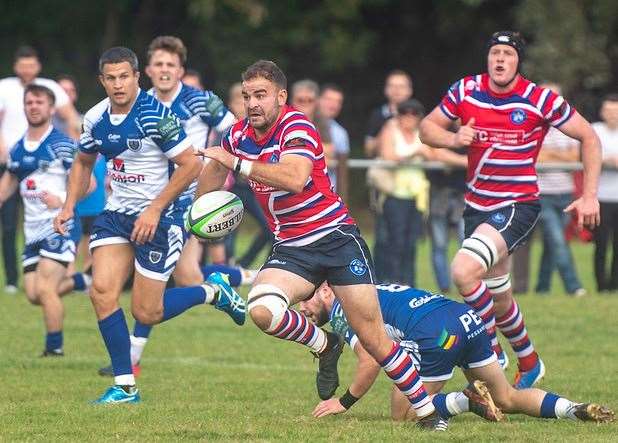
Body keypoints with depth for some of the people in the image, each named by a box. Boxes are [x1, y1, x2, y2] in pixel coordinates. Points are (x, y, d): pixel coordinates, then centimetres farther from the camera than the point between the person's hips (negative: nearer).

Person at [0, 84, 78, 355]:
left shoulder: (61, 145, -7)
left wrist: (64, 201, -24)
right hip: (32, 230, 7)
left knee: (45, 289, -15)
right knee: (33, 294, 3)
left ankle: (55, 347, -4)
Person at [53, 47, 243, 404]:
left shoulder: (156, 115, -18)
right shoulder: (96, 119, 2)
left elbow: (191, 165, -18)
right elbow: (84, 162, 21)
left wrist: (154, 210, -19)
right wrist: (70, 207, 9)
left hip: (160, 217, -6)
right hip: (117, 214, 6)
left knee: (147, 313, -5)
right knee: (102, 290, -12)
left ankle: (214, 292, 22)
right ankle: (125, 386, -4)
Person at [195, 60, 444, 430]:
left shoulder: (296, 127, -15)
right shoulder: (238, 135, 4)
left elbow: (295, 178, -35)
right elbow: (214, 169, 27)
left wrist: (237, 163, -33)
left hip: (336, 236, -5)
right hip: (290, 249, 5)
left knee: (374, 340, -6)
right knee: (262, 310, -26)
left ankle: (428, 411, 8)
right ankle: (325, 347, 3)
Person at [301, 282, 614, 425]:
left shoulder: (341, 310, 5)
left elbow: (371, 362, -7)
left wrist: (344, 402, 4)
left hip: (436, 335, -9)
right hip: (467, 318, 9)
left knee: (402, 413, 5)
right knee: (507, 399, 18)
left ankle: (468, 400, -16)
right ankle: (574, 409, -4)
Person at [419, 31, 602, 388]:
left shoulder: (540, 100, -12)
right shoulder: (466, 91, -2)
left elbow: (589, 137, -2)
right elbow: (427, 127, 8)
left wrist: (590, 195, -7)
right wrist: (454, 138, -14)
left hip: (518, 205, -6)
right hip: (478, 206, 6)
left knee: (464, 271, -26)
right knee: (498, 299, 16)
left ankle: (492, 351, -7)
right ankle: (529, 363, 39)